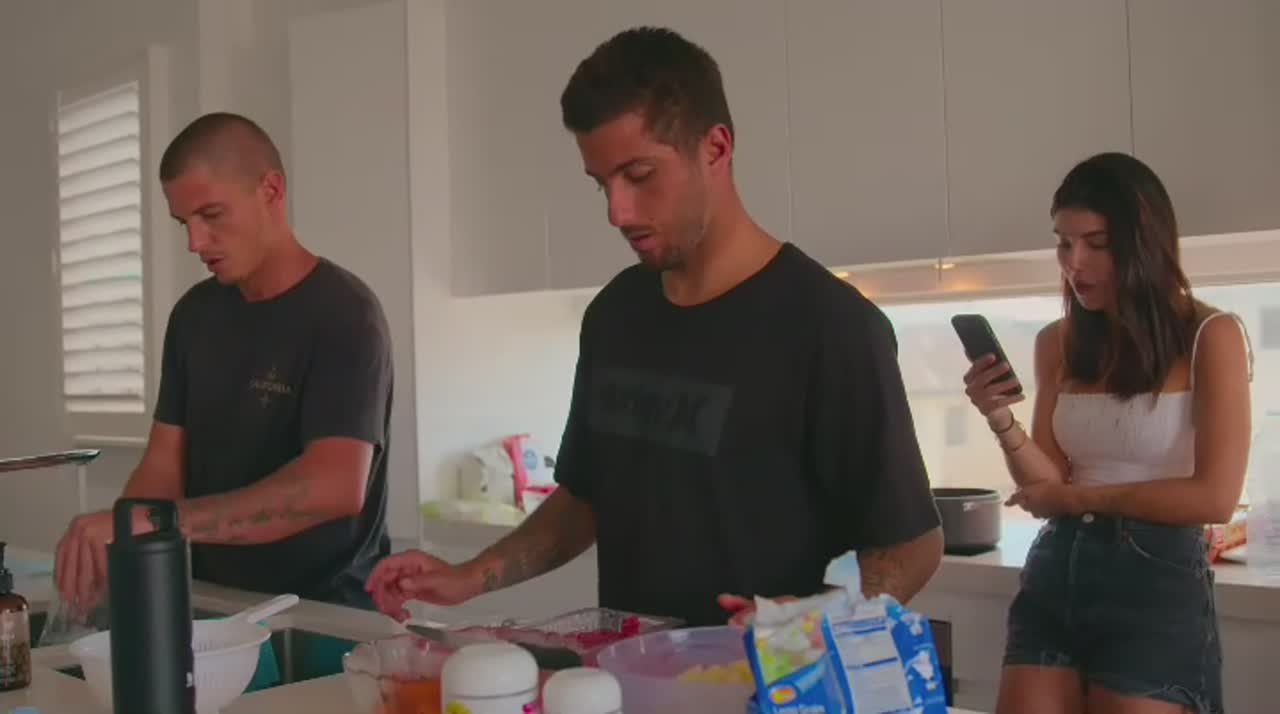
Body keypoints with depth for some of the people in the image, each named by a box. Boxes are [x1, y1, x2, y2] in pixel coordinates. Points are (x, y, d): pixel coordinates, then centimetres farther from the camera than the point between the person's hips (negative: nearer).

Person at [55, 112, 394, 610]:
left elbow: (336, 486, -25)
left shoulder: (342, 314, -13)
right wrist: (106, 547, -13)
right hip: (217, 604, 6)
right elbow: (163, 465, 6)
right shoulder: (193, 314, 9)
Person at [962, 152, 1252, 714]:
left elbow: (1215, 497, -12)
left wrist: (1081, 496, -4)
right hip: (1056, 572, 4)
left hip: (1156, 578, -4)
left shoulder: (1210, 337, -6)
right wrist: (1002, 422, -12)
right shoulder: (1057, 343, 7)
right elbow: (1046, 491, 6)